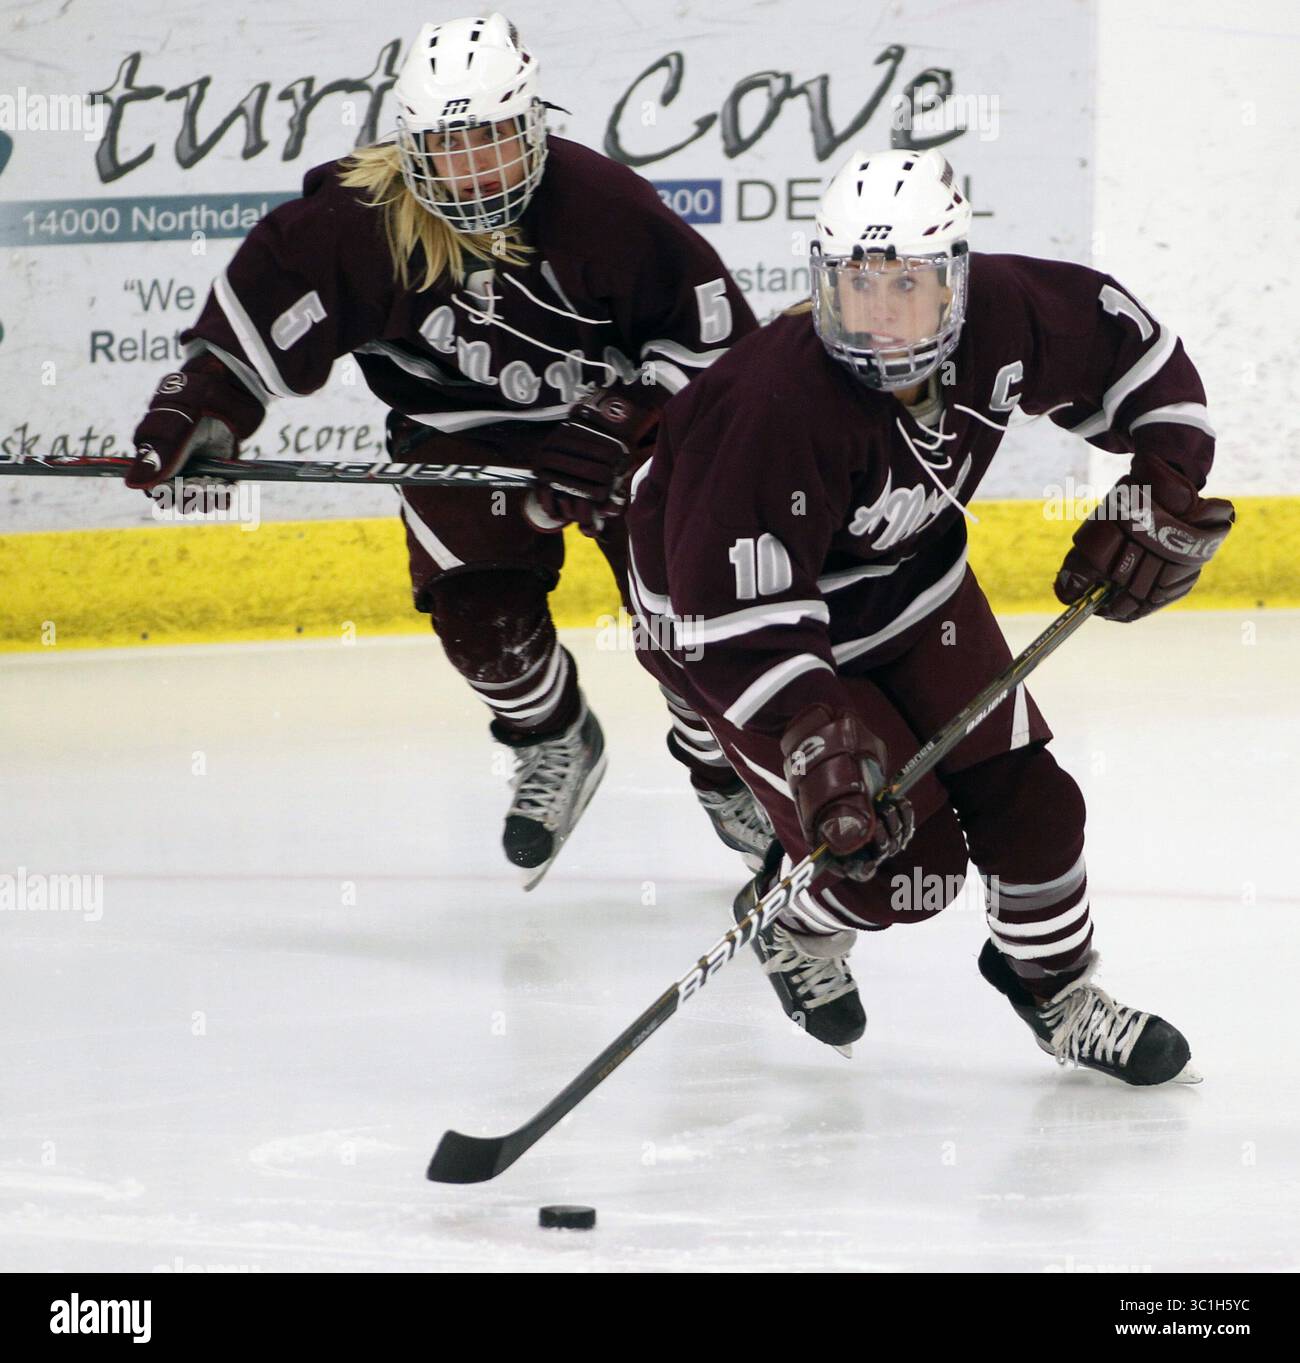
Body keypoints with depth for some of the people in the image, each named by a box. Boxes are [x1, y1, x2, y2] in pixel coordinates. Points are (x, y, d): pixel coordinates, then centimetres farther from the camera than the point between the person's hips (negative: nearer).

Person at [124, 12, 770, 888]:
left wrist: (620, 420, -22)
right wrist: (199, 410, -23)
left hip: (612, 414, -1)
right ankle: (554, 745, 20)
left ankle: (728, 771, 20)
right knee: (482, 614, -11)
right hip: (462, 433, 1)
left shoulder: (600, 206, -26)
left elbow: (710, 325, -16)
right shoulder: (361, 218, -23)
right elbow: (265, 299, -14)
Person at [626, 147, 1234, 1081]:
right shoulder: (777, 406, -39)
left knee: (1021, 794, 3)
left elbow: (1137, 359, -1)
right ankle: (795, 922, 24)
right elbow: (735, 614, -36)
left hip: (908, 579, 6)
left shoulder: (1005, 313, -22)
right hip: (731, 609, -6)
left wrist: (1162, 493, -9)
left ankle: (1056, 987, 29)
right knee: (902, 860, -11)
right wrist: (816, 738, -43)